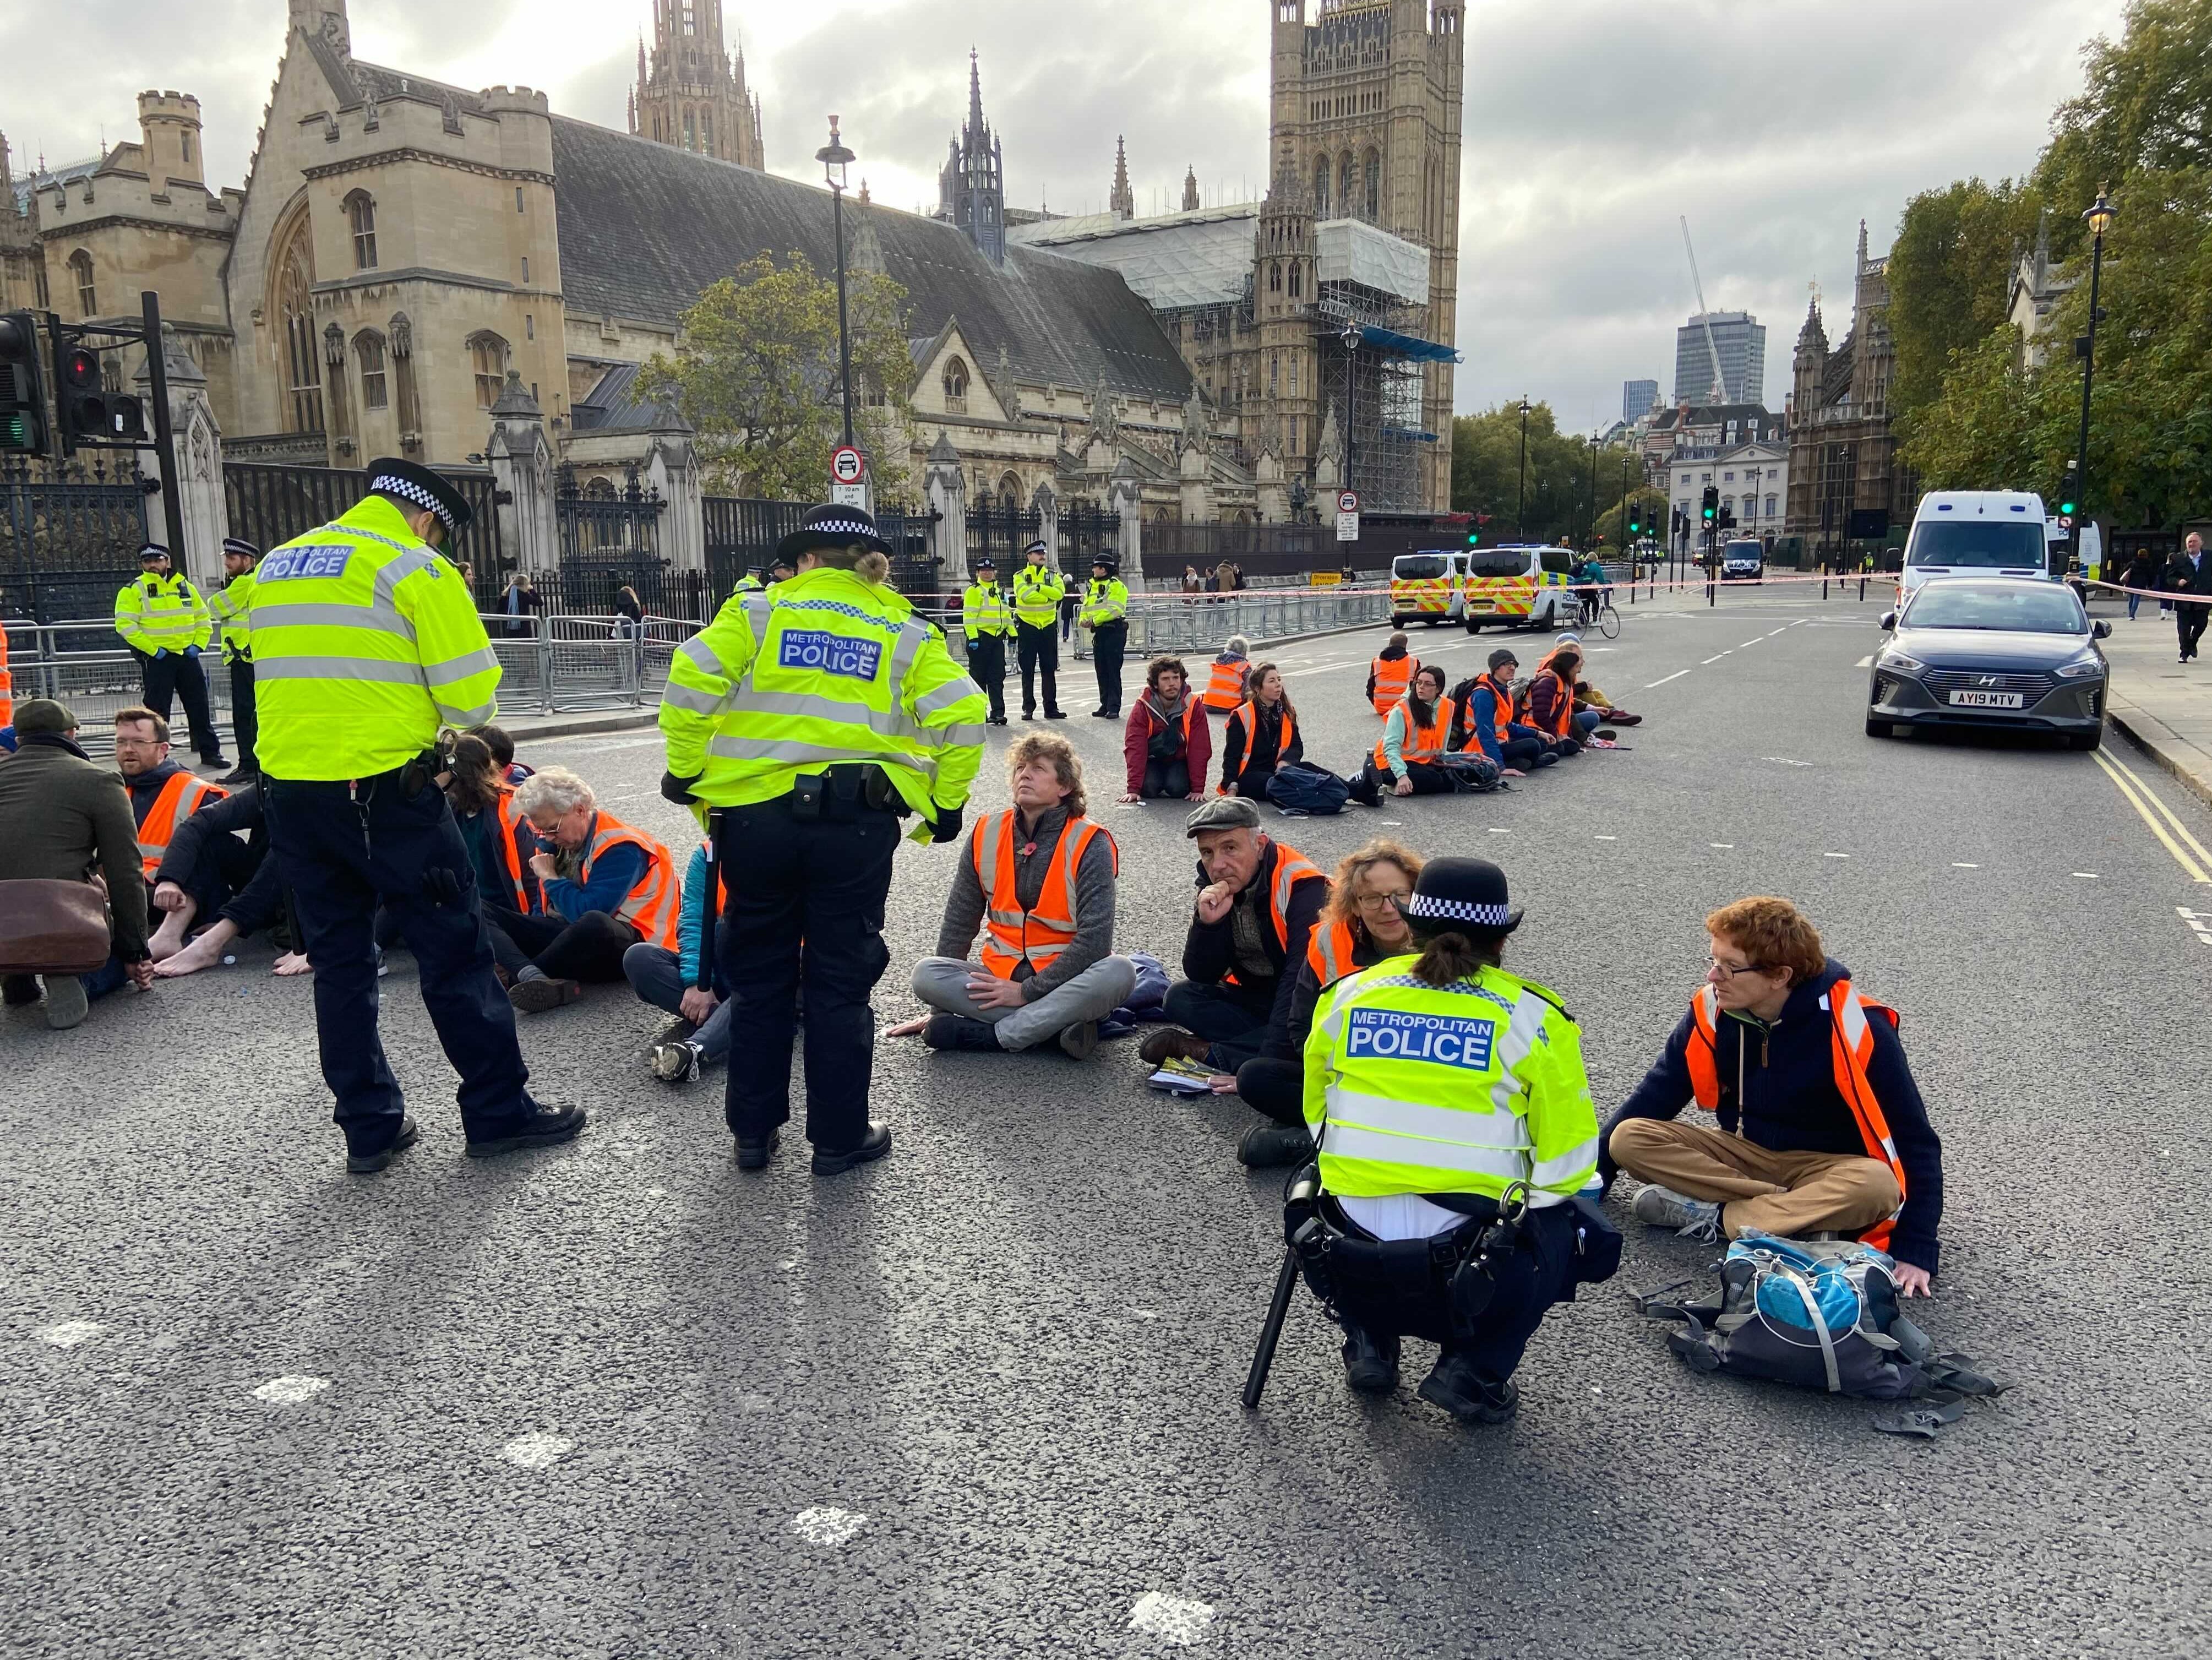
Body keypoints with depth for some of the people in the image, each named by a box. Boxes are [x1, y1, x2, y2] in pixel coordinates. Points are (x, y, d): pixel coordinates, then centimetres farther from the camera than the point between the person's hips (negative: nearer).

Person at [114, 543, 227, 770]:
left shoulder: (186, 588, 11)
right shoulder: (133, 591, -3)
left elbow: (204, 619, 16)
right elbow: (125, 625, -12)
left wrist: (198, 644, 1)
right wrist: (152, 650, -17)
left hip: (188, 656, 4)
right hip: (156, 659, -4)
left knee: (199, 708, 9)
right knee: (157, 711, 0)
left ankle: (210, 752, 19)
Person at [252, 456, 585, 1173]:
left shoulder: (275, 565, 14)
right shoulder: (416, 569, -7)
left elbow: (286, 678, 17)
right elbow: (472, 696, -11)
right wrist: (428, 723, 9)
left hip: (290, 790, 7)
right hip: (386, 792, -6)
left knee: (339, 963, 13)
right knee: (455, 954, 3)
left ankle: (370, 1128, 20)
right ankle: (498, 1112, 10)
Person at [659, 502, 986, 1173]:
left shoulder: (760, 610, 5)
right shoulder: (904, 629, 8)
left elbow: (692, 679, -8)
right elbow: (961, 717, -3)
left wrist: (685, 767, 3)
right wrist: (946, 803, 8)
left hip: (756, 816, 0)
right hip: (856, 823, 0)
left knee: (760, 977, 15)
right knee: (840, 981, 11)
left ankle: (754, 1131, 25)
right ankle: (839, 1136, 19)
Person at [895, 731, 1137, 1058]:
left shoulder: (1090, 843, -9)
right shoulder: (987, 833, 3)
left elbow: (1095, 939, -17)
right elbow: (959, 922, 9)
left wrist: (1027, 991, -19)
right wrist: (942, 1006, 7)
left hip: (1064, 980, -3)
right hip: (1001, 978, 3)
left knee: (1120, 973, -34)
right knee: (926, 974, -22)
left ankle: (993, 1033, -29)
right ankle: (1055, 1025, -26)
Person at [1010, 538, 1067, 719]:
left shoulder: (1053, 575, 7)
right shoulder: (1020, 576, 0)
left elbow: (1059, 592, -12)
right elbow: (1024, 594, -19)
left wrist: (1039, 587, -19)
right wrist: (1046, 592, -14)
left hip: (1048, 626, 2)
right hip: (1027, 626, -2)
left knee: (1049, 670, 6)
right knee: (1028, 670, 2)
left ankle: (1051, 708, 11)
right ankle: (1028, 708, 8)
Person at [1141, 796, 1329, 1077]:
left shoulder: (1300, 886, -22)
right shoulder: (1213, 889, -1)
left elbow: (1304, 977, -29)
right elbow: (1200, 976, -4)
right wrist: (1207, 923, -22)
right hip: (1252, 999, 6)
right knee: (1180, 997, -15)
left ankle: (1207, 1053, -24)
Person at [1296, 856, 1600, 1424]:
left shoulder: (1346, 994, 6)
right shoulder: (1534, 1015, -2)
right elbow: (1566, 1166, 1)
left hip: (1346, 1266, 3)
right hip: (1470, 1273, -3)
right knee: (1567, 1222, 27)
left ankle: (1369, 1342, 21)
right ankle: (1474, 1370, 11)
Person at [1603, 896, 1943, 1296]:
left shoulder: (1854, 1028, -23)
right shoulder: (1713, 1010, -13)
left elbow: (1916, 1142, -18)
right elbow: (1656, 1095, -1)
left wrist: (1915, 1251, -24)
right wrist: (1593, 1175, -6)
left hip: (1825, 1166, -4)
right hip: (1744, 1151, 4)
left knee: (1877, 1186, -38)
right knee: (1628, 1139, -21)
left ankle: (1717, 1217, -24)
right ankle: (1805, 1212, -23)